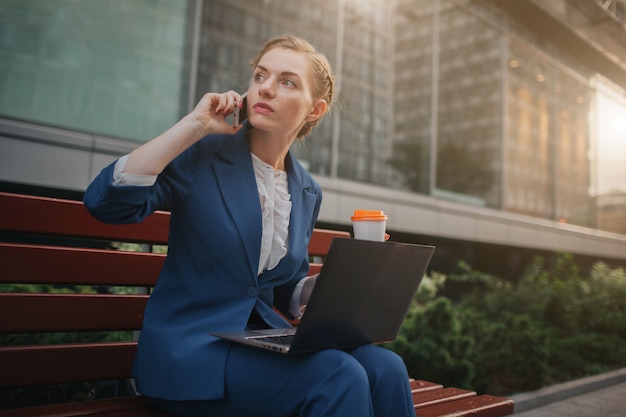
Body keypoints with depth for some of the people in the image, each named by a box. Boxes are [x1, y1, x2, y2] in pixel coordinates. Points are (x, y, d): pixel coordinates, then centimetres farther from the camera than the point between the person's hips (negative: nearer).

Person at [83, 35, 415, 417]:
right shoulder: (201, 155, -5)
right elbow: (105, 201, -21)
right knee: (338, 376, -27)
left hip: (265, 339, 5)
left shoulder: (308, 193, 8)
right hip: (191, 347, -4)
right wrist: (193, 125, -18)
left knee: (385, 367, -21)